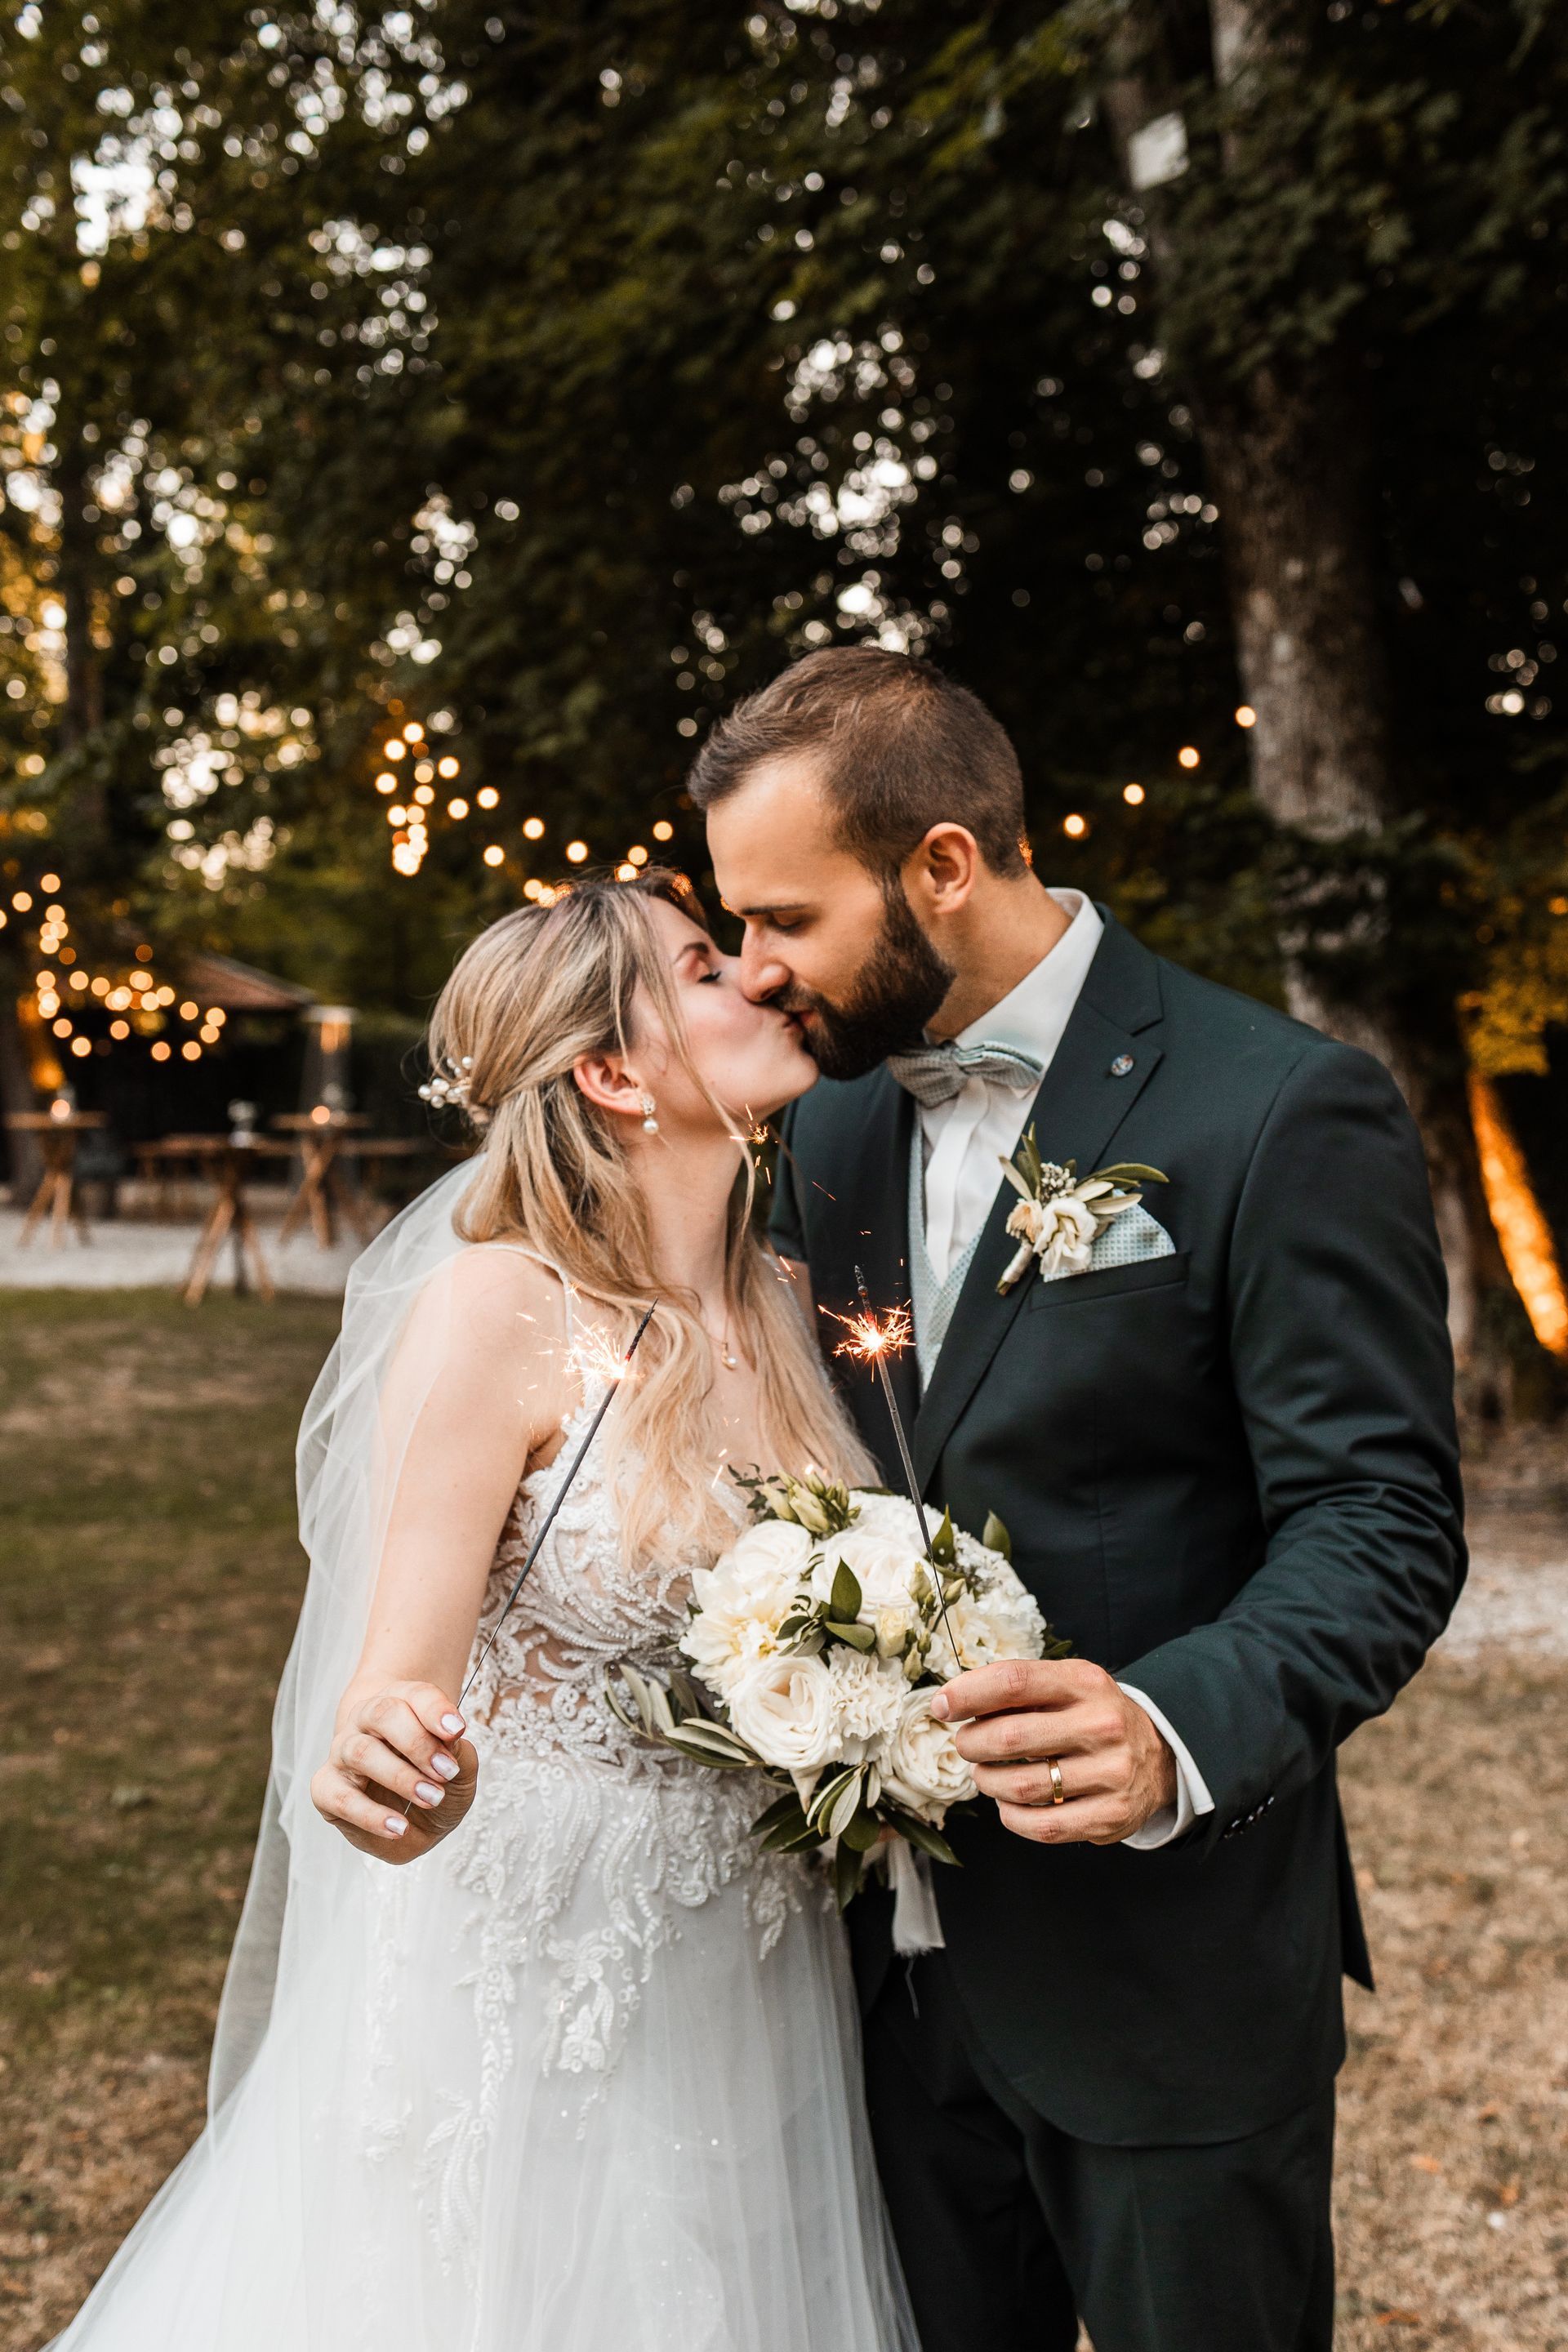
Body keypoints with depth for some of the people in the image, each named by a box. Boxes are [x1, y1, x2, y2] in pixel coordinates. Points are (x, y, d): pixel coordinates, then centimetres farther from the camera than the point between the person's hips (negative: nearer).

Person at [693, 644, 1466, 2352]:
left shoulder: (1281, 1115, -17)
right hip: (905, 1942, 6)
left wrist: (1179, 1731, -34)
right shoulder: (836, 1118, 4)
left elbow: (1377, 1523, -17)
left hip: (1167, 1963, -6)